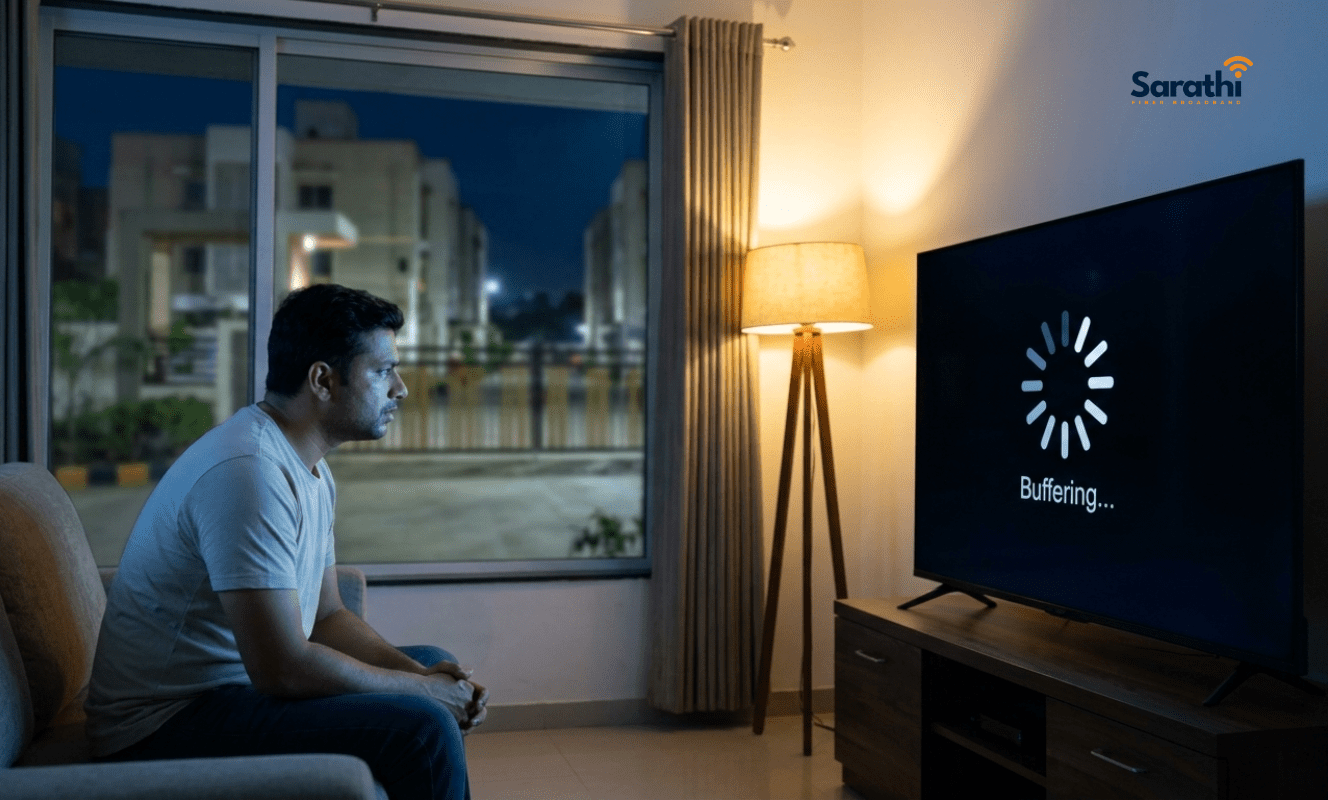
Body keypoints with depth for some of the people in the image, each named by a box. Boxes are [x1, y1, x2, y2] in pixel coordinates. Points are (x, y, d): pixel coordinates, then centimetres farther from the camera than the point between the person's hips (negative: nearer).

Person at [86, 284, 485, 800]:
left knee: (434, 663, 15)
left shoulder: (310, 468, 8)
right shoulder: (247, 469, -26)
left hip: (238, 680, 10)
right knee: (423, 729, -24)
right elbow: (283, 669, -29)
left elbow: (327, 616, 12)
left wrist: (425, 676, -4)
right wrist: (424, 690, -16)